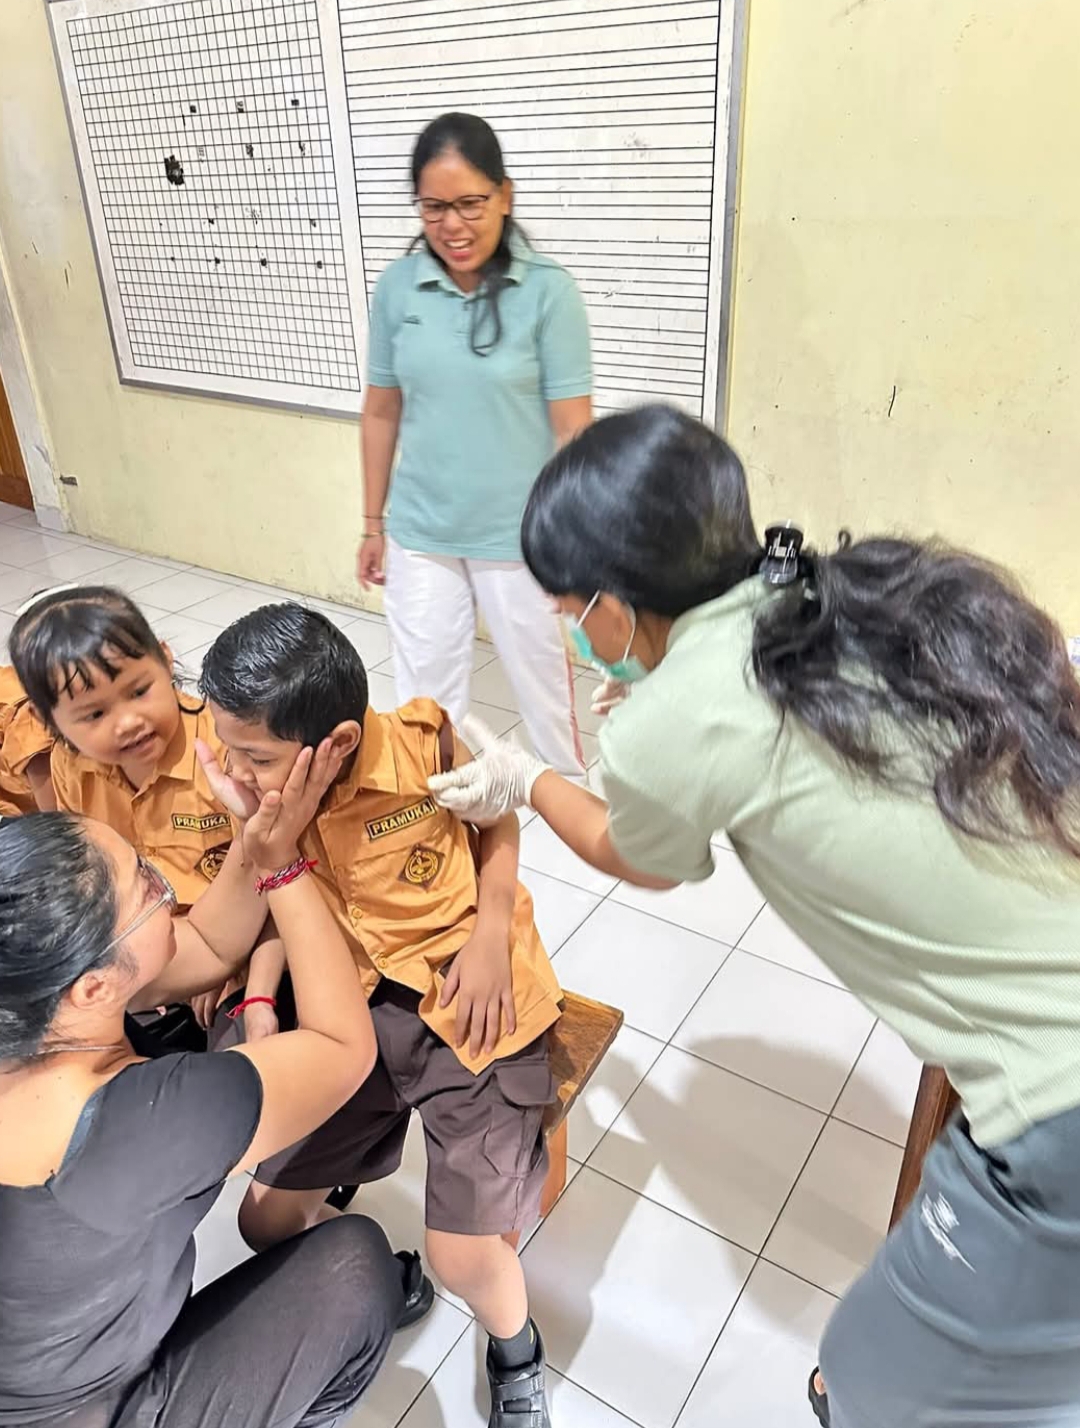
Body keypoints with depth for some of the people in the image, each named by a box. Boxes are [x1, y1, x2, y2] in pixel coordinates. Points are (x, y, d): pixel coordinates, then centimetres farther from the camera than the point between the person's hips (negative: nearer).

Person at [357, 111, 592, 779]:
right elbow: (382, 411, 7)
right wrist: (373, 524, 11)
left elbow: (574, 429, -11)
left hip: (519, 536, -3)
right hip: (420, 533, 3)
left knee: (541, 678, 15)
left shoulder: (548, 291, -12)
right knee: (424, 688, 15)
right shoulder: (397, 287, -2)